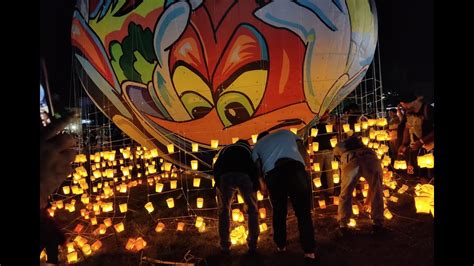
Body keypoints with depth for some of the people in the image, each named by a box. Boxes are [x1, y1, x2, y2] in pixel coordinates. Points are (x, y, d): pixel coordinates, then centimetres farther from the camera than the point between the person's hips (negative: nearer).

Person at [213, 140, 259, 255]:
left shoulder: (225, 149, 37)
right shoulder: (250, 150, 36)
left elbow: (216, 167, 22)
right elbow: (256, 168, 20)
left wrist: (218, 184, 23)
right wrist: (255, 187, 21)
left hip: (225, 176, 1)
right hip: (245, 175, 0)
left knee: (224, 210, 15)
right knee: (252, 209, 14)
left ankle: (225, 246, 10)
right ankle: (252, 245, 8)